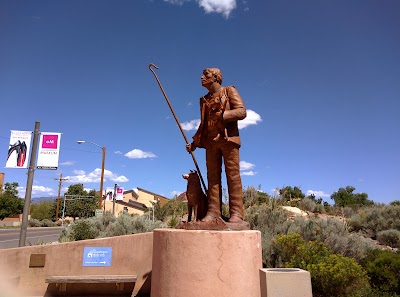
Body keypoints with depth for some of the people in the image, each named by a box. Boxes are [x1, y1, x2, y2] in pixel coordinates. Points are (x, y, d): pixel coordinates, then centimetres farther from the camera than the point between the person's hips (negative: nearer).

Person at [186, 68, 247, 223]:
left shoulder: (229, 90, 10)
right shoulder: (204, 100, 23)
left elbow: (242, 111, -3)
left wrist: (222, 115, -12)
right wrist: (194, 143, 13)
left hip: (228, 138, -5)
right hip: (211, 141, 5)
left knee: (233, 175, -8)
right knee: (213, 176, -2)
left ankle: (236, 213, -10)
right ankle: (213, 212, -3)